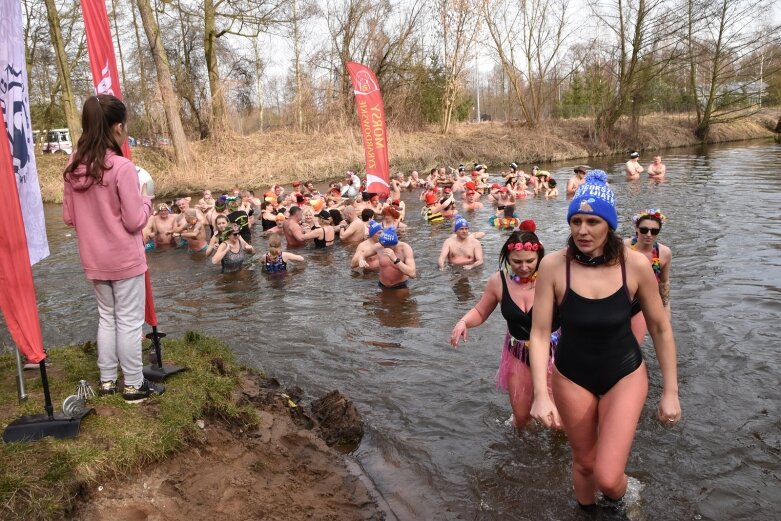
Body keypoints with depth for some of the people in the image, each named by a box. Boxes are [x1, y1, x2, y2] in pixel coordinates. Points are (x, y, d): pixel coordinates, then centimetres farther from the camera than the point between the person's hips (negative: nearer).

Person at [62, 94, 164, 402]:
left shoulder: (73, 168, 0)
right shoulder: (122, 167, -19)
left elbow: (68, 217, 7)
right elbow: (135, 221, -17)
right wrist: (145, 199, 0)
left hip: (94, 260, 6)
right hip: (125, 260, -6)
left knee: (107, 317, 19)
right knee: (129, 321, 6)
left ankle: (107, 380, 29)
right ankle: (133, 385, 17)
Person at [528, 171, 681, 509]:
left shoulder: (635, 264, -17)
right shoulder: (553, 266, -20)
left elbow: (660, 328, -5)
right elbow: (539, 334, -16)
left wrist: (670, 392, -1)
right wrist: (541, 395, -25)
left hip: (625, 373, 0)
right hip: (572, 377, 0)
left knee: (608, 478, -7)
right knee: (584, 463, 17)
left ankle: (617, 504, 31)